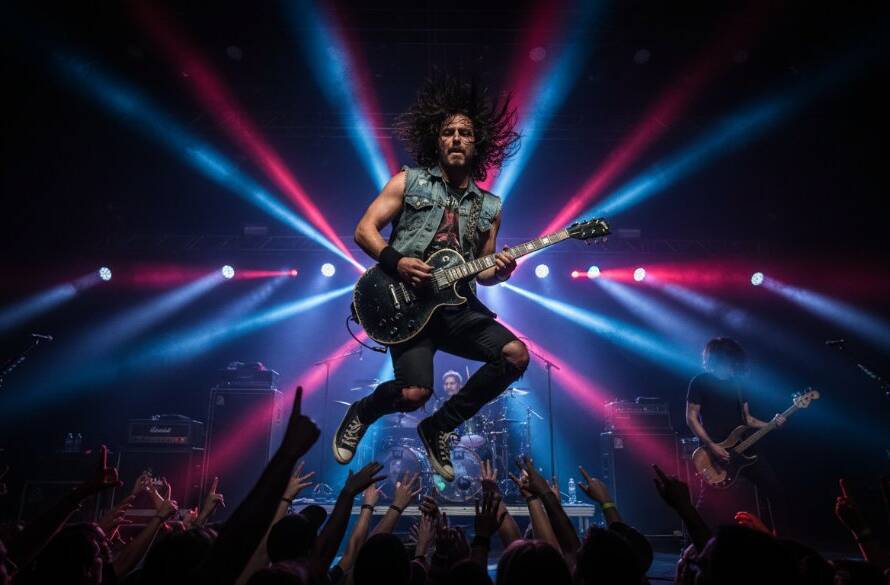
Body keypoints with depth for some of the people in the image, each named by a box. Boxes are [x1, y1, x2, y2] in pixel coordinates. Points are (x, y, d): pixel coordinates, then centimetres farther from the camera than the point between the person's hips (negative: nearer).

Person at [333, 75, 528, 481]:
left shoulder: (489, 207, 15)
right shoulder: (410, 181, 6)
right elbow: (364, 230, 1)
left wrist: (499, 271, -6)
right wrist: (396, 261, -15)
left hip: (457, 305, 5)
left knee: (516, 355, -16)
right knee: (414, 393, -22)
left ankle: (440, 427, 5)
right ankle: (361, 414, 17)